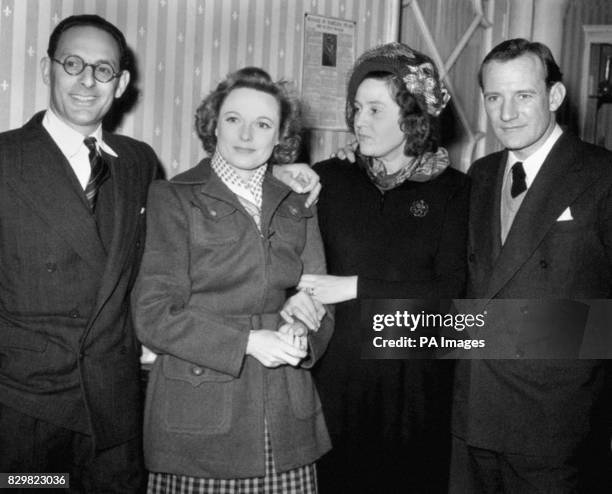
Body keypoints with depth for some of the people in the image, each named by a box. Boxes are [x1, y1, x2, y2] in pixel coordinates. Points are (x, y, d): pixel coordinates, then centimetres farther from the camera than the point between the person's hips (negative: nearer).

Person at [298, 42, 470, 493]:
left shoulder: (451, 189, -1)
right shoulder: (330, 179, 4)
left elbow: (448, 291, -9)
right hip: (337, 374, 1)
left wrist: (356, 287, -13)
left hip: (415, 380, -1)